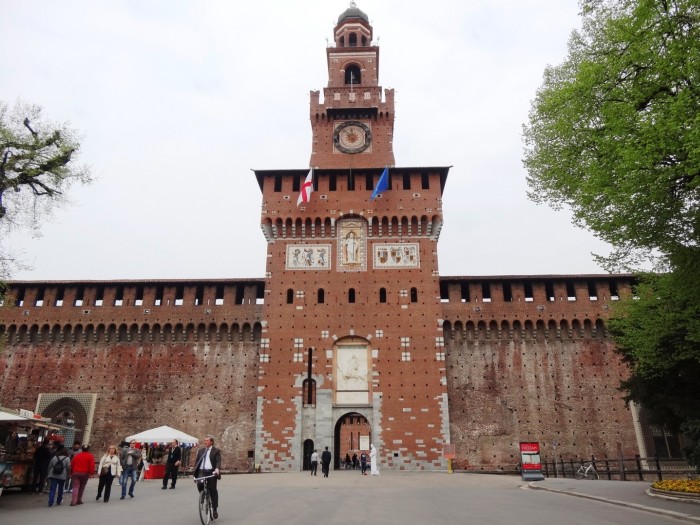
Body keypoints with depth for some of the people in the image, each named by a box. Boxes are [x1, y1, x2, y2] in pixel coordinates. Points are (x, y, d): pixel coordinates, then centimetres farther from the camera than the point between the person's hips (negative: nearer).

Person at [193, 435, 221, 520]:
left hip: (211, 472, -3)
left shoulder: (216, 451, 2)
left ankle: (215, 508, 11)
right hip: (201, 471, 3)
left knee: (212, 490, -1)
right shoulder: (200, 451, 15)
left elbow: (218, 461, -10)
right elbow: (196, 462, 16)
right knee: (199, 483, -27)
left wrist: (217, 469, -29)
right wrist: (195, 473, 9)